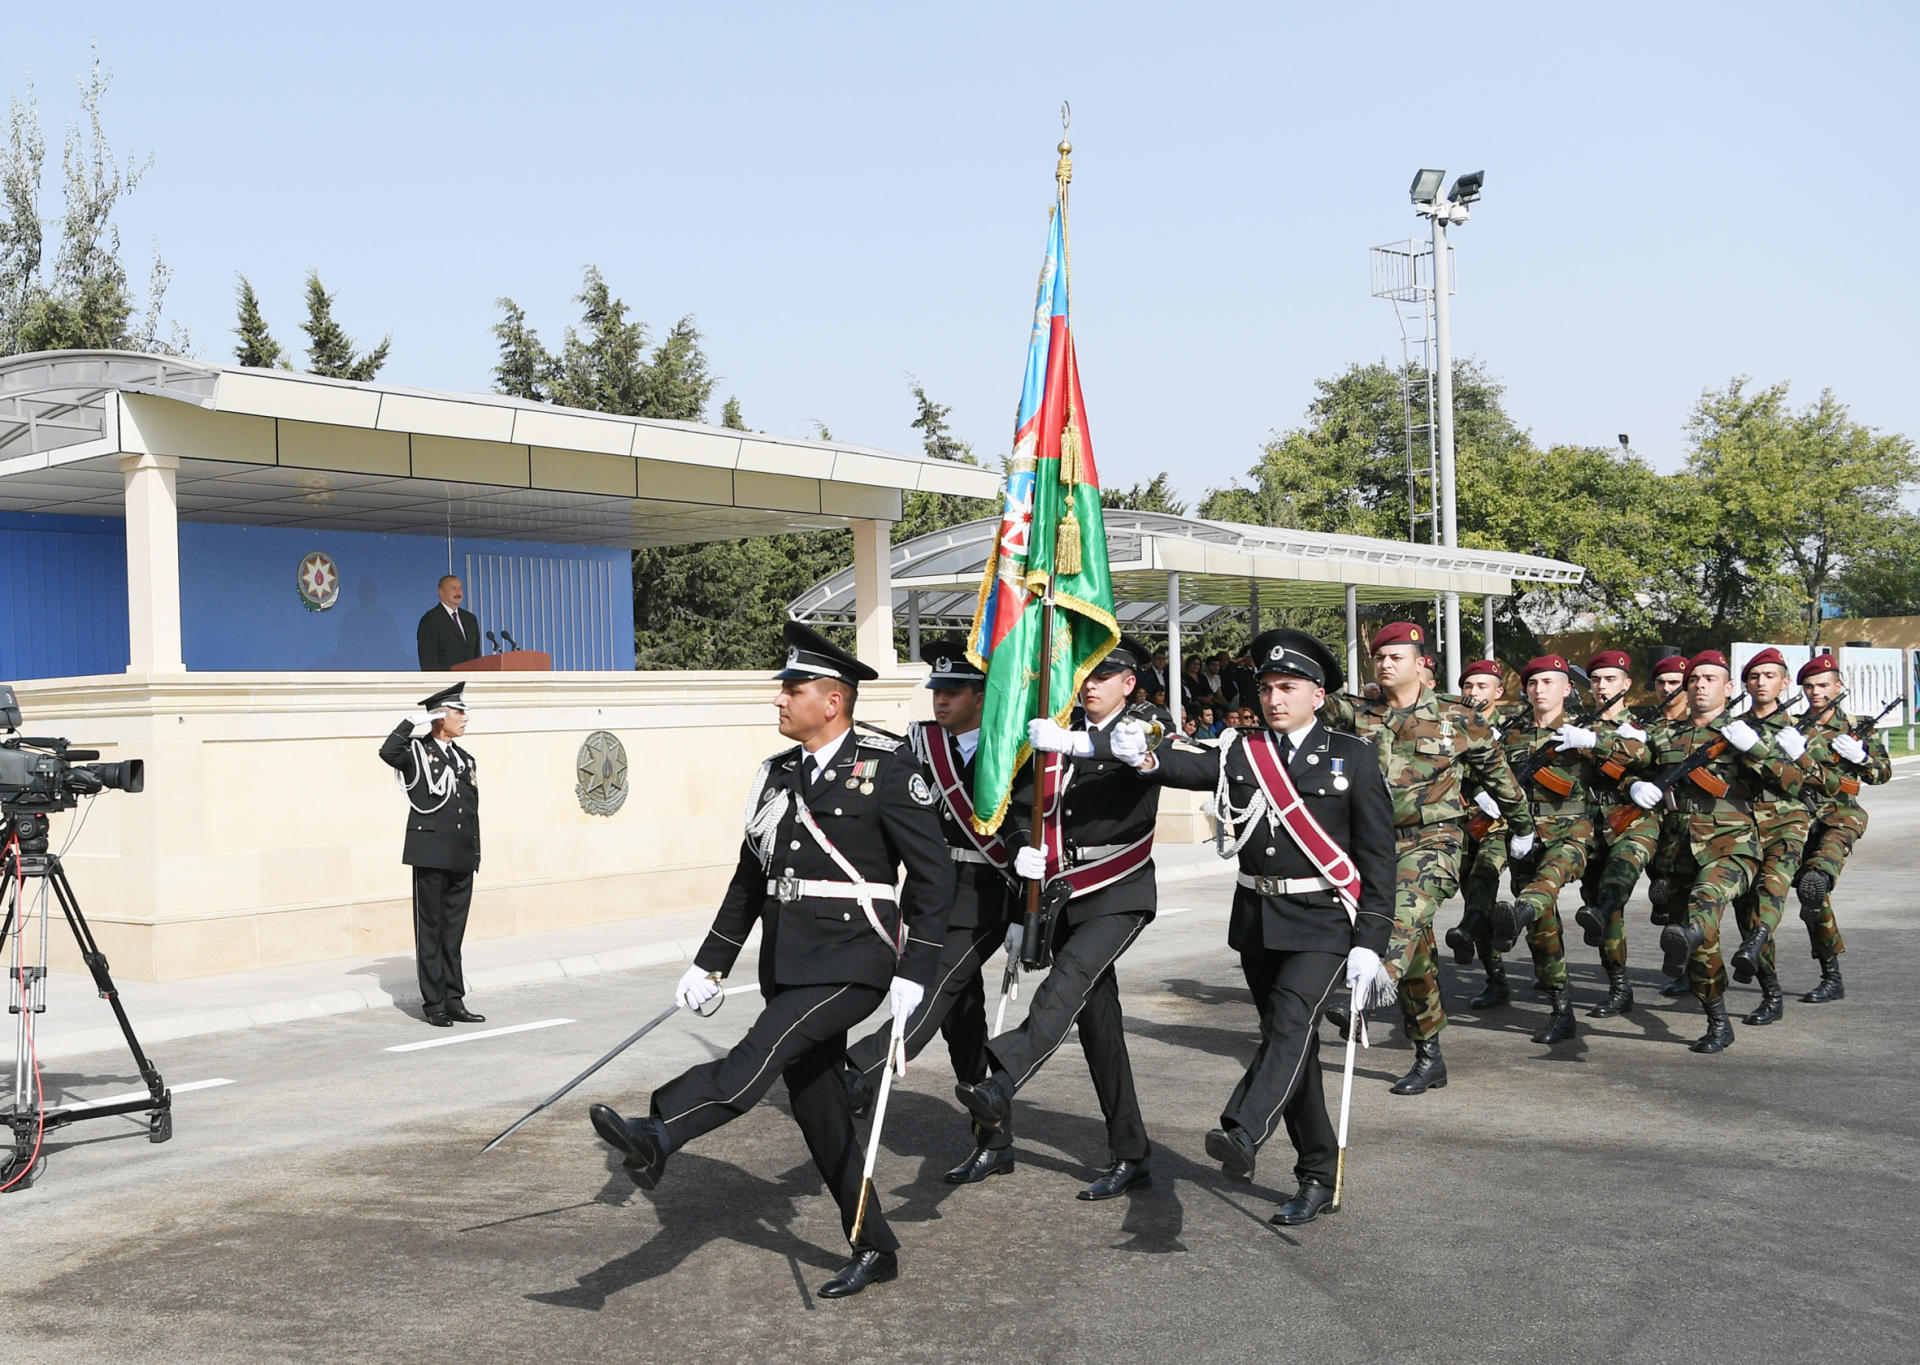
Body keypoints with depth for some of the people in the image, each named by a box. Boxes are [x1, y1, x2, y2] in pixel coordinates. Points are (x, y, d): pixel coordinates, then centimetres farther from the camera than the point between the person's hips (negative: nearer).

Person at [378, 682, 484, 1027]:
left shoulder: (466, 759, 17)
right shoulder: (417, 752, -1)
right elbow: (388, 752, -25)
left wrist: (476, 853, 15)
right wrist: (413, 720, -20)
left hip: (462, 859, 6)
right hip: (431, 856, -6)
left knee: (454, 933, 10)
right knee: (430, 931, 1)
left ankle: (454, 1001, 15)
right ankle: (434, 1003, 6)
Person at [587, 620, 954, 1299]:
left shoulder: (888, 768, -8)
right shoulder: (777, 775, 12)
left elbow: (934, 874, -9)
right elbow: (750, 878, 19)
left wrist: (914, 975, -15)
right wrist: (710, 964, 17)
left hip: (853, 964, -7)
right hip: (788, 967, 7)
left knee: (761, 1051, -27)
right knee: (819, 1116, 10)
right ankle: (874, 1250, 22)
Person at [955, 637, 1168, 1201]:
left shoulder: (1146, 723, 0)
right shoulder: (1056, 734, 12)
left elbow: (1139, 749, -25)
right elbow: (1021, 802, 8)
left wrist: (1074, 742, -39)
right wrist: (1023, 849, -13)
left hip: (1120, 893, -5)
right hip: (1064, 894, 5)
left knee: (1071, 977, -30)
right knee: (1097, 1021, 8)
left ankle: (1000, 1082, -45)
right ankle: (1129, 1158, 16)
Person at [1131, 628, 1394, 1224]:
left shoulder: (1353, 757, -1)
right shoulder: (1242, 752, 8)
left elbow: (1378, 856, -3)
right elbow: (1194, 766, -14)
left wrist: (1369, 942, -10)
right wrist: (1149, 759, -37)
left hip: (1323, 921, -4)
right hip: (1257, 920, 4)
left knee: (1290, 1020, -26)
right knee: (1290, 1040, 10)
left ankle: (1242, 1133, -41)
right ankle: (1318, 1176, 20)